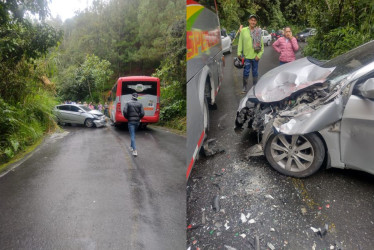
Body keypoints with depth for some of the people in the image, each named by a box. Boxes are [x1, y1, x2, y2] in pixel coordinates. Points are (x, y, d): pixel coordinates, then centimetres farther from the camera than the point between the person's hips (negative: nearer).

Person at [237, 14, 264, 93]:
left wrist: (259, 55, -6)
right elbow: (240, 42, 1)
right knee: (246, 72, 1)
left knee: (255, 72, 11)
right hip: (247, 56, -1)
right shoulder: (243, 30, -1)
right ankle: (244, 87, 15)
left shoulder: (258, 31, 2)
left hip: (255, 56, 1)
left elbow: (261, 44, 3)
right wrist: (239, 53, -5)